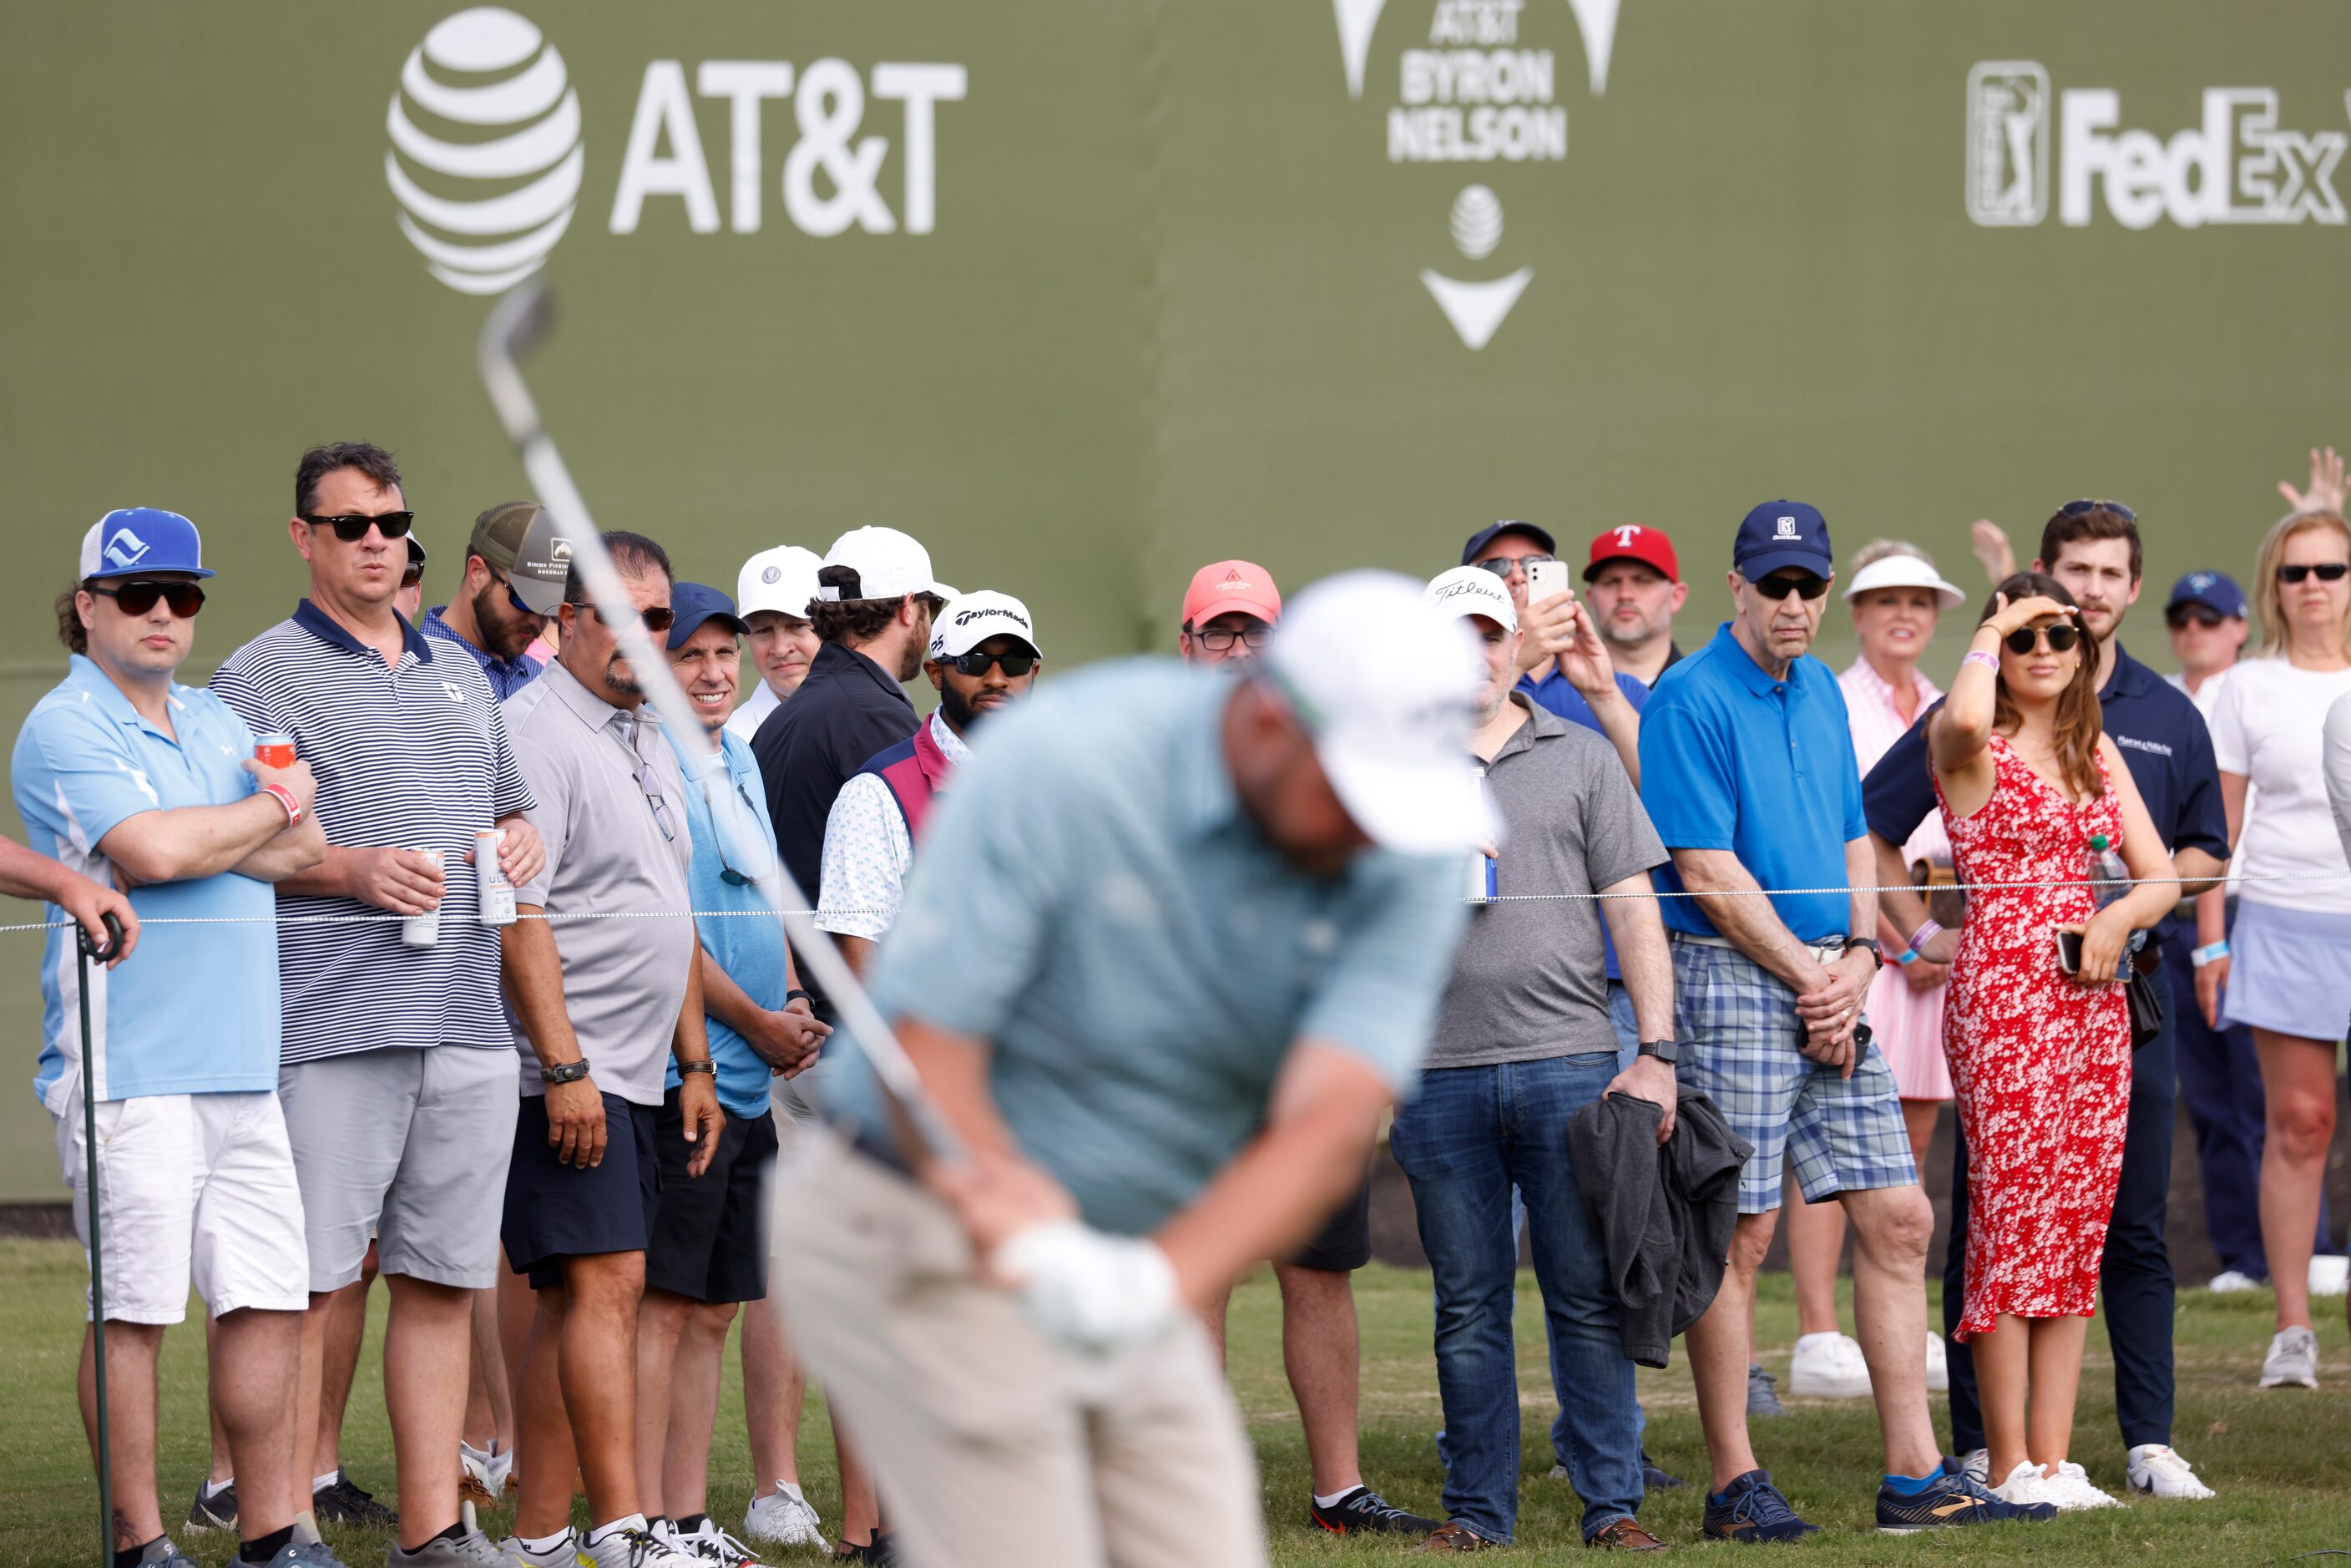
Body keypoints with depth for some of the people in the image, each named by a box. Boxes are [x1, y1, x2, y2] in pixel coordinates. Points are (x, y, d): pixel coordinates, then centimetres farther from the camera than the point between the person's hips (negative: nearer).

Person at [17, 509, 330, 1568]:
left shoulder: (214, 722, 19)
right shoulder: (64, 729, -4)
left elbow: (303, 848, 10)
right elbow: (155, 852, -17)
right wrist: (274, 806, -1)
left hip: (243, 1063, 7)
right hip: (129, 1069, -7)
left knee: (270, 1299, 5)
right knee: (136, 1308, -4)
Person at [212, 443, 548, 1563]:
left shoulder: (459, 678, 21)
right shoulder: (261, 677, 0)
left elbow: (509, 808, 31)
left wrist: (520, 842, 7)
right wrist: (352, 869, -18)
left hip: (467, 1022, 6)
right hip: (332, 1020, -6)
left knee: (442, 1279, 8)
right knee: (310, 1282, -6)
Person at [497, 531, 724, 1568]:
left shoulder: (651, 744, 20)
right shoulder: (534, 733, -10)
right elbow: (519, 910, -17)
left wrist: (694, 1065, 22)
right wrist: (564, 1066, -22)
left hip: (634, 1077, 9)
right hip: (565, 1076, -9)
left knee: (571, 1301, 7)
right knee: (606, 1283, -15)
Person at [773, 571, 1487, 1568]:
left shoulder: (1406, 860, -12)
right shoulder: (1059, 769, -22)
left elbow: (1330, 1123, -25)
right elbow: (924, 1049, -23)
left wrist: (1159, 1278, -43)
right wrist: (1020, 1231, -43)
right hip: (920, 1250, -5)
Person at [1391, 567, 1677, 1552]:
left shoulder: (1579, 760, 10)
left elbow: (1634, 911, 6)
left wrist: (1656, 1052, -2)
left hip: (1570, 1063, 0)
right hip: (1438, 1075, 1)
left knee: (1588, 1296, -1)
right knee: (1468, 1304, 4)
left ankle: (1613, 1503, 3)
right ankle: (1477, 1508, 10)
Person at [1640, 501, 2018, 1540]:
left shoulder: (1821, 692, 15)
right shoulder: (1690, 701, -9)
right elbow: (1710, 873, -14)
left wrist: (1859, 957, 1)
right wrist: (1811, 977, -11)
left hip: (1828, 985, 8)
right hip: (1731, 983, -8)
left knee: (1898, 1218, 4)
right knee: (1740, 1233, -5)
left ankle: (1914, 1477, 7)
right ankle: (1735, 1486, 0)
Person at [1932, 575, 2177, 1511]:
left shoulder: (2096, 750, 17)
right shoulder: (1970, 746, -2)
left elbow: (2159, 875, 14)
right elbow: (1965, 719, -29)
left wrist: (2120, 917, -8)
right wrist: (1990, 634, -10)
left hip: (2094, 997, 6)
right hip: (2002, 993, -6)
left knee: (2079, 1224, 4)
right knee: (2011, 1220, -8)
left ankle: (2053, 1461, 7)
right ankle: (2010, 1468, -5)